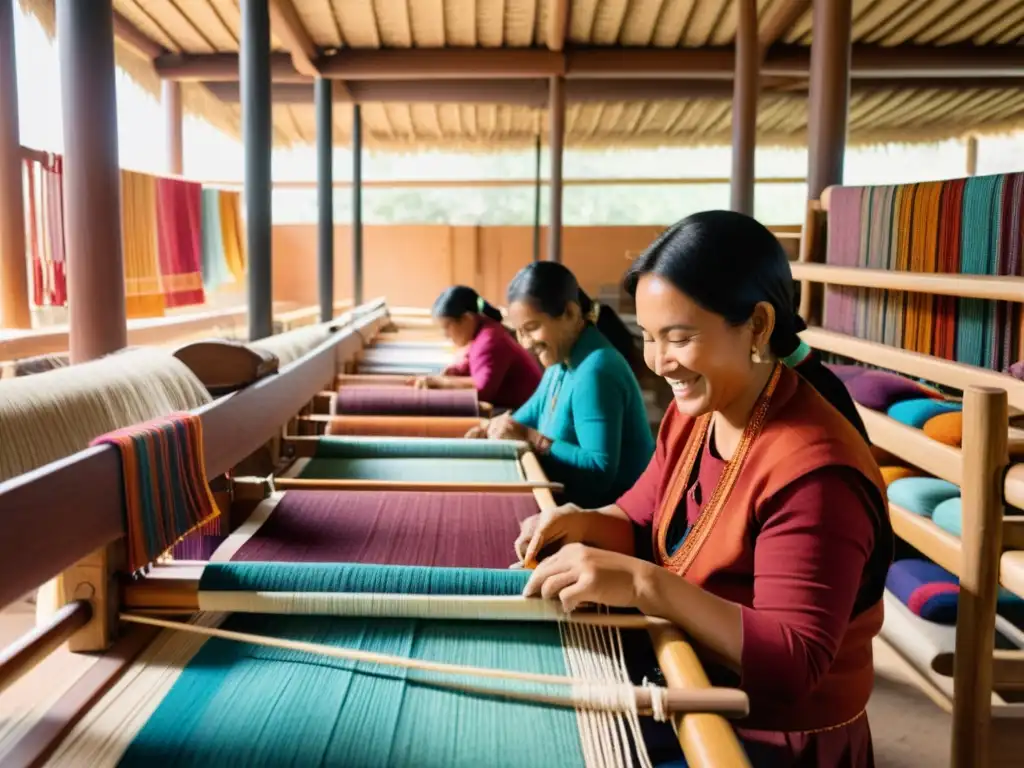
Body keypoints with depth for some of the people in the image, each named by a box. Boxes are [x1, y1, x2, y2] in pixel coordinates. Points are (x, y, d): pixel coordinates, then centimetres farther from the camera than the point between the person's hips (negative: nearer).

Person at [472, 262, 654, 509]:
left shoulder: (595, 371, -24)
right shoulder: (562, 359, 6)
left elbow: (600, 472, -28)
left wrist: (530, 437, -25)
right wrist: (496, 427, -2)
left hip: (608, 509, -9)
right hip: (570, 497, 9)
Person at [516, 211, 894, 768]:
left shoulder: (813, 472, -28)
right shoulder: (693, 414, -2)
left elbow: (794, 665, -28)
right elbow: (641, 523, 9)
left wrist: (644, 585, -37)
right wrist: (586, 524, -13)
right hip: (689, 691, 7)